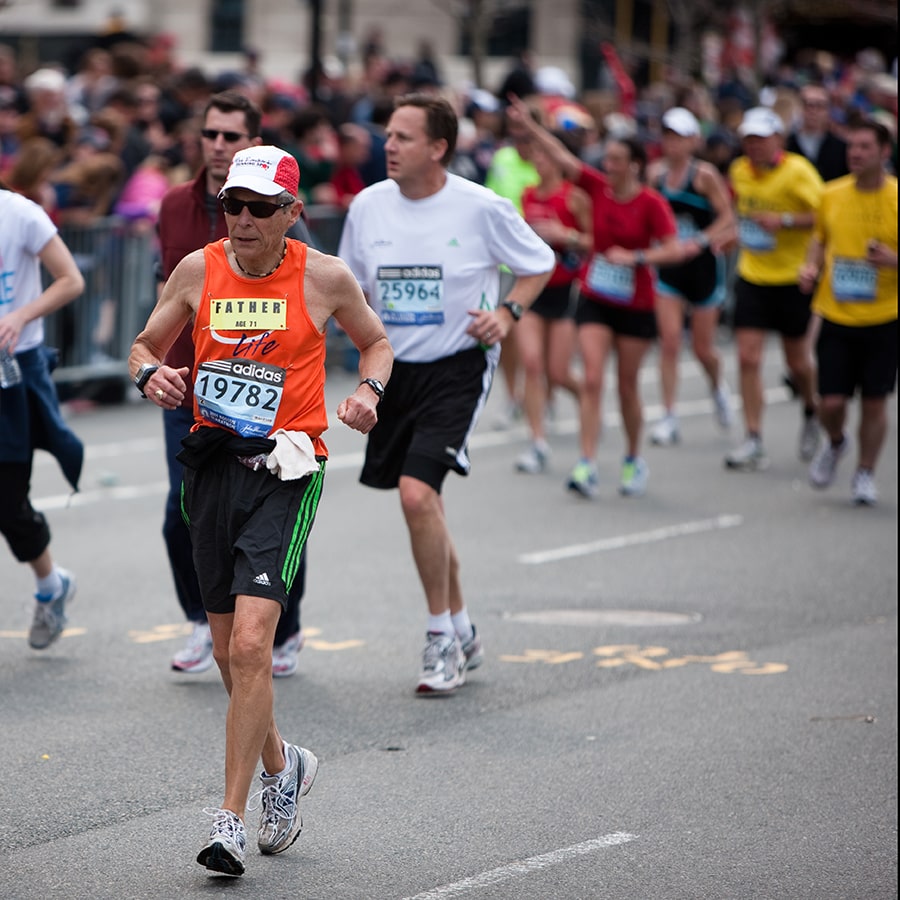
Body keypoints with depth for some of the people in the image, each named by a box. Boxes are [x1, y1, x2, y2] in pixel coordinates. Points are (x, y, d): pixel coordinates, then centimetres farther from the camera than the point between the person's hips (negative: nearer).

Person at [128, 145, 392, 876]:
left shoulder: (325, 277, -2)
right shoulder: (198, 270, 4)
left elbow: (375, 341, 15)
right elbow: (146, 344, 15)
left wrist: (367, 391, -5)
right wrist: (152, 373, -7)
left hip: (285, 472, -4)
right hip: (213, 464, 4)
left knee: (250, 644, -17)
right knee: (230, 651, 13)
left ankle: (232, 817, -13)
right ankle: (281, 765, 39)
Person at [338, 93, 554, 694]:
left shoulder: (482, 208, -10)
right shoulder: (368, 206, 1)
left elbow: (539, 265, 4)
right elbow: (353, 282, 16)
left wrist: (507, 313, -12)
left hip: (458, 368, -5)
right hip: (394, 368, 5)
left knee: (417, 492, -20)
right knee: (423, 506, 13)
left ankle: (442, 637, -5)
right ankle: (462, 632, 31)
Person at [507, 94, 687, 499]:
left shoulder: (651, 203, -12)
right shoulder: (598, 187, -1)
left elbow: (673, 250, -16)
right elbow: (561, 155, 1)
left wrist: (634, 257, -25)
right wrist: (529, 124, -1)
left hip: (636, 305, -3)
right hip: (595, 299, 3)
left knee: (627, 386, 6)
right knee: (592, 379, -10)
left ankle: (634, 461, 25)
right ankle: (587, 465, -14)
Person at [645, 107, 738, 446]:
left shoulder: (704, 174, -12)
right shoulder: (656, 172, 0)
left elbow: (727, 217, -12)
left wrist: (701, 240, -24)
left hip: (703, 265, -3)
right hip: (668, 266, 3)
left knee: (703, 347, 7)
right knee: (669, 340, -8)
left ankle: (718, 386, 40)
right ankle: (669, 417, -4)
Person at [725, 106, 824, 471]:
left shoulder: (798, 171, -14)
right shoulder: (739, 171, 3)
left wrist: (784, 221, -27)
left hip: (793, 278, -4)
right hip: (752, 276, 4)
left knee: (797, 361, 7)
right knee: (748, 358, -7)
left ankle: (811, 414, 38)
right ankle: (753, 442, -4)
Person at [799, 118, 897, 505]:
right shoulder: (832, 194, 3)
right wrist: (812, 266, 1)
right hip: (836, 316, 2)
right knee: (831, 401, -2)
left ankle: (865, 474, 21)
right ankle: (835, 443, 32)